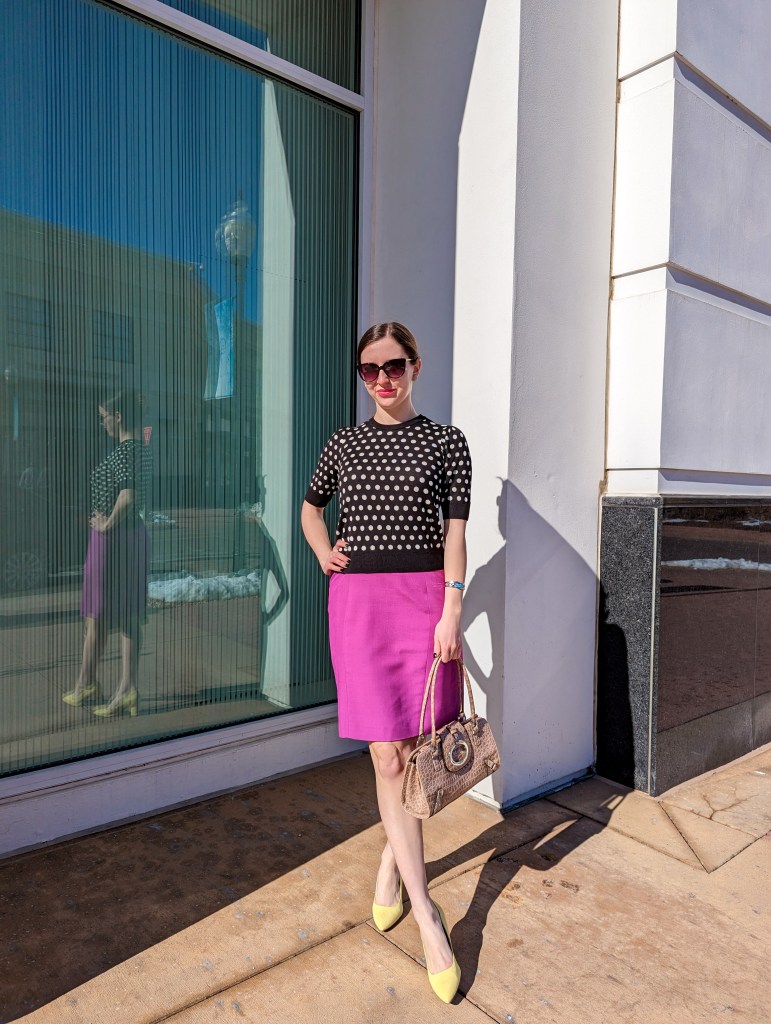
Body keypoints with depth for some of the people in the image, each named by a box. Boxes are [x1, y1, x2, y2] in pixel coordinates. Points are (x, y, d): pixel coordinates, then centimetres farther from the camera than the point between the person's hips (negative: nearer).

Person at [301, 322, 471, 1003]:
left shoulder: (446, 441, 5)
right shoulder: (344, 443, 12)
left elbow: (454, 531, 0)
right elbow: (311, 506, 27)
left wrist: (451, 612, -8)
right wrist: (324, 554, 9)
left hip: (422, 596, -1)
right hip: (357, 598, 1)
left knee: (413, 748, 6)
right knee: (387, 754, 0)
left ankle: (391, 859, 33)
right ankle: (427, 914, 11)